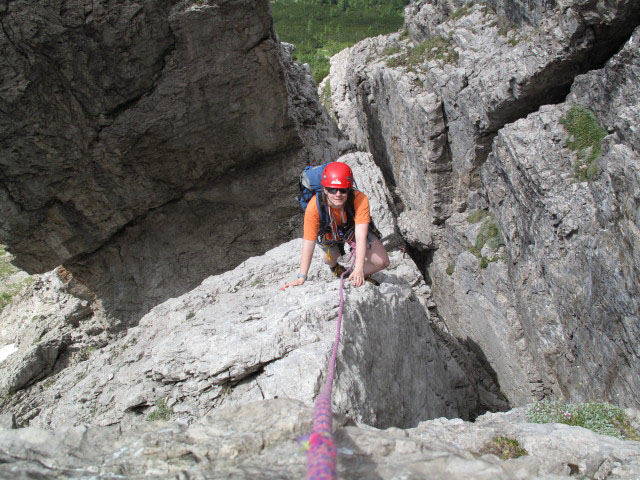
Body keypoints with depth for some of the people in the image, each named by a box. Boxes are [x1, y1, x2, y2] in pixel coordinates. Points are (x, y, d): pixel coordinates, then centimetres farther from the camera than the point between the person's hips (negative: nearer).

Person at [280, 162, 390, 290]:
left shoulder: (360, 200, -40)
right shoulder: (314, 206, -39)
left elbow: (361, 236, -45)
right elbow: (308, 243, -36)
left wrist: (359, 269, -55)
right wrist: (301, 277, -39)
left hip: (353, 229, 0)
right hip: (329, 233, 1)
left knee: (382, 262, -11)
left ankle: (361, 275, 21)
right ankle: (335, 267, 36)